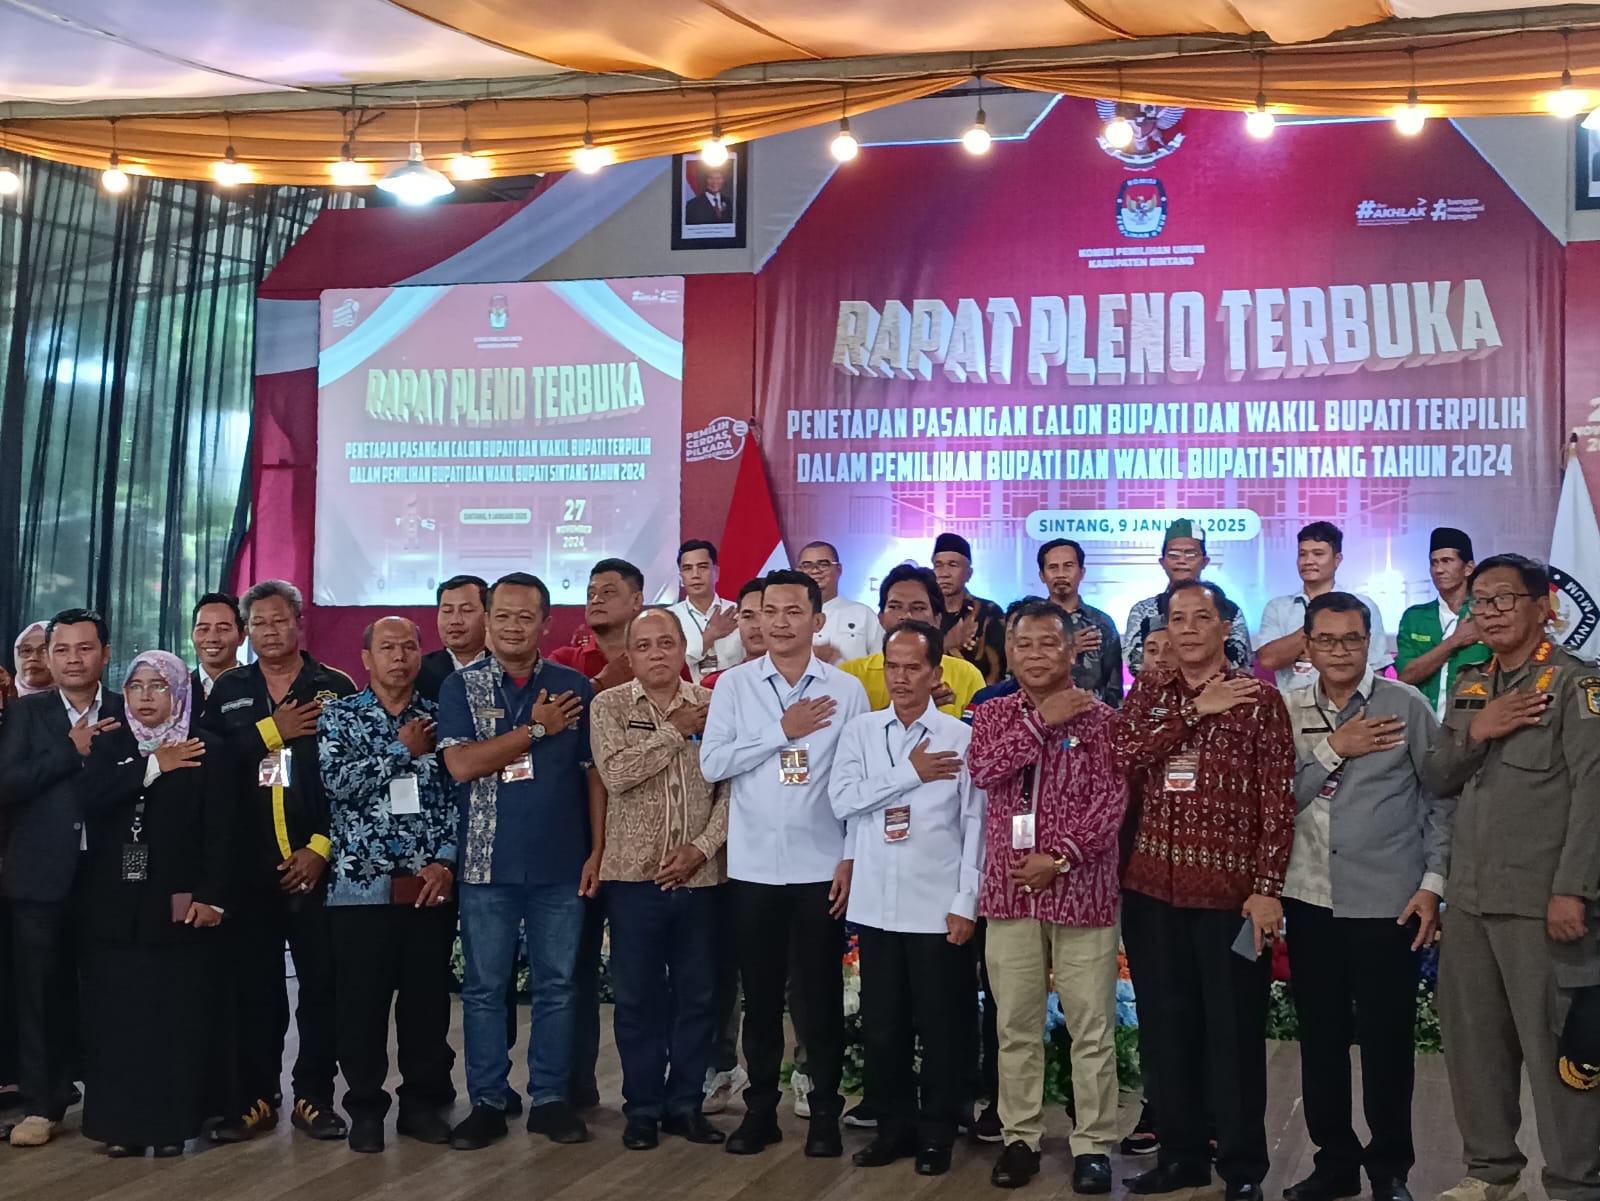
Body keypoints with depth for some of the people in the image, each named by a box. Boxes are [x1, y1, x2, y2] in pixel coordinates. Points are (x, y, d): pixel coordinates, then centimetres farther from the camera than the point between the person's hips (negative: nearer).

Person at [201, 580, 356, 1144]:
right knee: (253, 986, 6)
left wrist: (322, 847, -9)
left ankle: (314, 1096, 13)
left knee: (320, 983, 2)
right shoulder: (228, 691, 11)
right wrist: (272, 731, -10)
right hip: (247, 864, 2)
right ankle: (255, 1097, 16)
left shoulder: (336, 688, 2)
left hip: (316, 864, -2)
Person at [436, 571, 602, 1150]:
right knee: (484, 988, 6)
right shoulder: (461, 687, 2)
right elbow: (461, 764, -11)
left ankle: (550, 1098, 18)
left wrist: (597, 849, -2)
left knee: (557, 986, 7)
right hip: (486, 863, 0)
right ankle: (486, 1102, 16)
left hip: (561, 863, 1)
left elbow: (595, 773, 5)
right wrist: (537, 728, -10)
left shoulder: (576, 688, 4)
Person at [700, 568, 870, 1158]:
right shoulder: (734, 685, 1)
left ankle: (825, 1113, 20)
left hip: (823, 866, -1)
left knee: (820, 994, 7)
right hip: (754, 865, 1)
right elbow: (712, 764, -8)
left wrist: (853, 858, -4)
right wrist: (783, 731, -12)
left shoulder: (846, 690, -1)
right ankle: (760, 1109, 23)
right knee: (760, 993, 11)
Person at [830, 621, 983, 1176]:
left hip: (938, 907, -2)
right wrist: (910, 773, -11)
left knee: (941, 1025, 6)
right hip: (875, 904, 3)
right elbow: (842, 799, -8)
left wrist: (966, 903, -8)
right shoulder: (859, 731, 5)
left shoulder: (960, 737, -3)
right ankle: (894, 1126, 25)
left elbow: (975, 826, -4)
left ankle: (936, 1133, 20)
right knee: (881, 1024, 11)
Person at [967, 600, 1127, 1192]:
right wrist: (1042, 720, -12)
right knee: (1016, 1025, 10)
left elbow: (1111, 800, -8)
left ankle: (1093, 1145, 11)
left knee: (1091, 1026, 2)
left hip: (1081, 889, -2)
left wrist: (1060, 856, -16)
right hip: (1009, 891, 3)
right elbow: (983, 770, -10)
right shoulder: (993, 713, 9)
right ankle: (1020, 1138, 21)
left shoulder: (1100, 717, 0)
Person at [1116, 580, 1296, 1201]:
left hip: (1230, 892, -4)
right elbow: (1122, 754, -9)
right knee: (1165, 1029, 11)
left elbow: (1277, 799, -6)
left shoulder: (1258, 697, -2)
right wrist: (1195, 711, -13)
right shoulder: (1147, 693, 10)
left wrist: (1267, 887, -12)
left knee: (1234, 1034, 3)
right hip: (1152, 890, 4)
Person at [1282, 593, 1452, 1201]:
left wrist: (1433, 883, -5)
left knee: (1387, 1039, 3)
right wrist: (1333, 750, -12)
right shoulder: (1288, 712, 5)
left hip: (1389, 902, -3)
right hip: (1311, 900, 3)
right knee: (1320, 1036, 10)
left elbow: (1442, 800, 0)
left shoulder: (1407, 705, -2)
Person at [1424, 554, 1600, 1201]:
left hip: (1540, 898, -7)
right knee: (1472, 1038, 12)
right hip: (1469, 895, 7)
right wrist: (1474, 733, -6)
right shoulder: (1468, 684, 16)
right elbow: (1437, 779, 14)